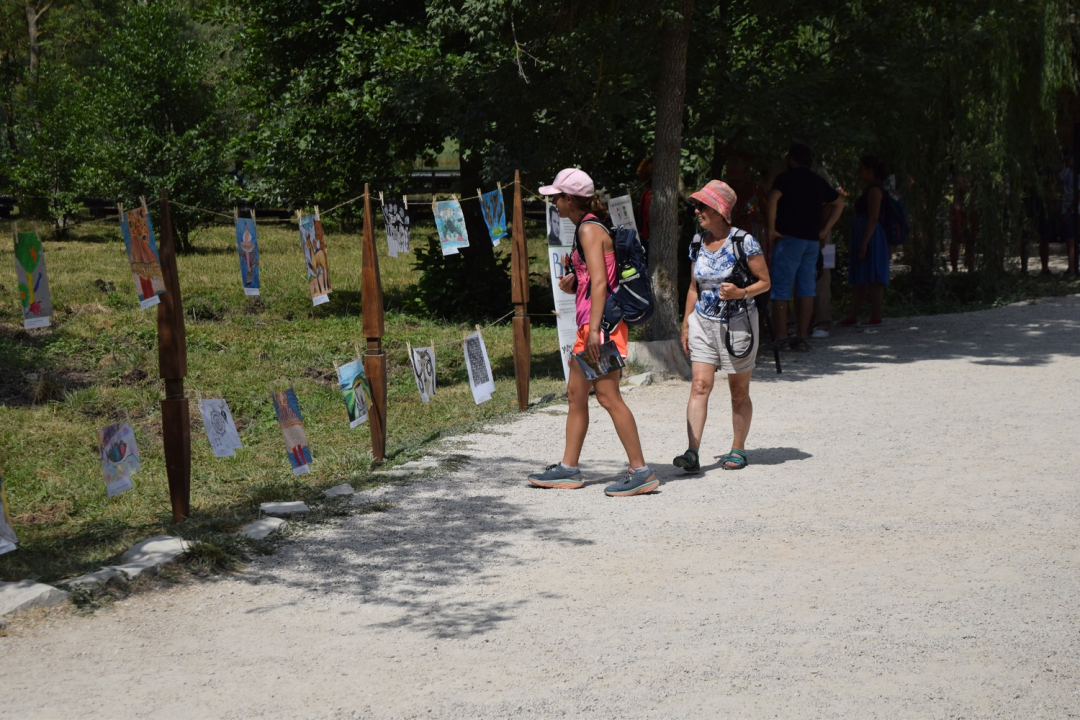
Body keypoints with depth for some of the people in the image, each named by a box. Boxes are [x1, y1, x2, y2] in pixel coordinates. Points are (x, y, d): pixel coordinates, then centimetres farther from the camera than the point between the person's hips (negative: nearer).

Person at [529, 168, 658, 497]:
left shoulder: (589, 229, -12)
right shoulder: (587, 228, 18)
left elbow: (599, 283, -20)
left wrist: (594, 330, -24)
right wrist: (572, 284, 9)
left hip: (602, 322, -11)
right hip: (591, 324, 11)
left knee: (607, 395, -11)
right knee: (576, 393, 13)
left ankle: (641, 471, -9)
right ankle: (568, 469, 19)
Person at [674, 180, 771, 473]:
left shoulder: (744, 242, -10)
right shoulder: (698, 245, 6)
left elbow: (764, 282, -5)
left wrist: (740, 292, -23)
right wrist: (686, 325, 12)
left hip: (738, 323, -4)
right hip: (703, 322, 4)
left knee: (739, 392, 7)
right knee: (699, 386, -9)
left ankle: (738, 449, 21)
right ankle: (692, 452, -16)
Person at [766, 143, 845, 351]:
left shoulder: (786, 178, -4)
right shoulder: (818, 181, 15)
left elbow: (773, 198, -22)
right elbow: (839, 203, 25)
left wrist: (771, 228, -16)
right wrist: (825, 229, 19)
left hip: (789, 238, -5)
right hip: (812, 240, 5)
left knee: (781, 289, -2)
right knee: (806, 289, 6)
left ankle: (781, 338, -6)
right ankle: (801, 337, 6)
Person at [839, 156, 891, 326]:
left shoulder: (874, 190, -12)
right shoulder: (871, 189, 18)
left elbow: (873, 218, -19)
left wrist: (864, 243, -23)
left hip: (871, 237, -10)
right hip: (864, 238, 10)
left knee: (872, 278, -8)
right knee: (860, 280, 8)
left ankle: (876, 316, -7)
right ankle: (853, 316, 9)